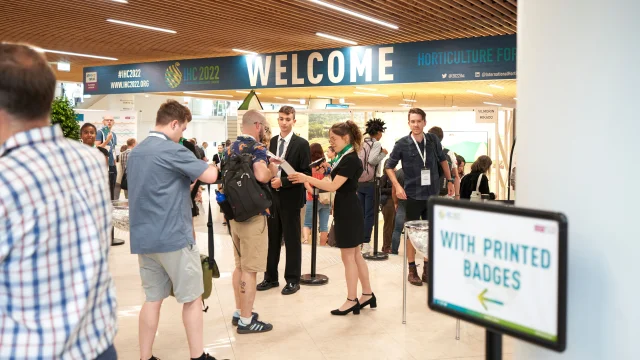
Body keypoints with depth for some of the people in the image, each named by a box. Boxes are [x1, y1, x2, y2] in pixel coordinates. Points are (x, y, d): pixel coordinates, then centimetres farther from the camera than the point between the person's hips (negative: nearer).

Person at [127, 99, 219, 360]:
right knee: (192, 298, 4)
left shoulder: (135, 152, 12)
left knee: (153, 299, 12)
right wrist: (209, 163, 3)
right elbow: (210, 176, -19)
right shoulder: (172, 151, -14)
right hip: (173, 236, -8)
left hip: (143, 237, 8)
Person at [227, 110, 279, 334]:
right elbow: (261, 176, -31)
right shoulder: (257, 147, -14)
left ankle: (239, 312, 26)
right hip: (252, 214, -9)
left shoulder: (232, 147, 12)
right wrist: (272, 171, -11)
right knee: (250, 269, -2)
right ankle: (246, 320, 4)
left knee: (240, 265, 17)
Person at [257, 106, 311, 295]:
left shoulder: (301, 144, -7)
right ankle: (271, 277, 23)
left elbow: (306, 173, -11)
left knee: (292, 241, 4)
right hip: (272, 196, 5)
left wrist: (283, 182, -18)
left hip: (290, 198, -5)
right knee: (272, 239, 12)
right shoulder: (272, 141, 9)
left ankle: (293, 280, 15)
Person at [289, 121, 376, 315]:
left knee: (348, 257, -1)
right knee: (355, 255, 15)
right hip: (347, 210, 10)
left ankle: (352, 301, 9)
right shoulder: (345, 157, 12)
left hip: (348, 212, -10)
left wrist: (306, 179, -21)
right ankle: (367, 295, 23)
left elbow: (333, 186, -23)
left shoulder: (350, 159, -19)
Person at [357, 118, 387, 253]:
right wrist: (383, 153, -7)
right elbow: (372, 160, -20)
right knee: (369, 214, 0)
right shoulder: (376, 144, -8)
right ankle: (366, 242, 0)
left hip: (359, 182, 6)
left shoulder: (361, 143, 12)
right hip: (370, 183, -6)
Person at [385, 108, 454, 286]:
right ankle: (412, 270, 17)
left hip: (433, 194, 3)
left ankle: (427, 269, 24)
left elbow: (442, 159, 15)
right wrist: (397, 186, -12)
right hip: (413, 195, -3)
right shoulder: (402, 144, -9)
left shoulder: (433, 140, -1)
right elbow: (389, 166, 0)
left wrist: (449, 180, 12)